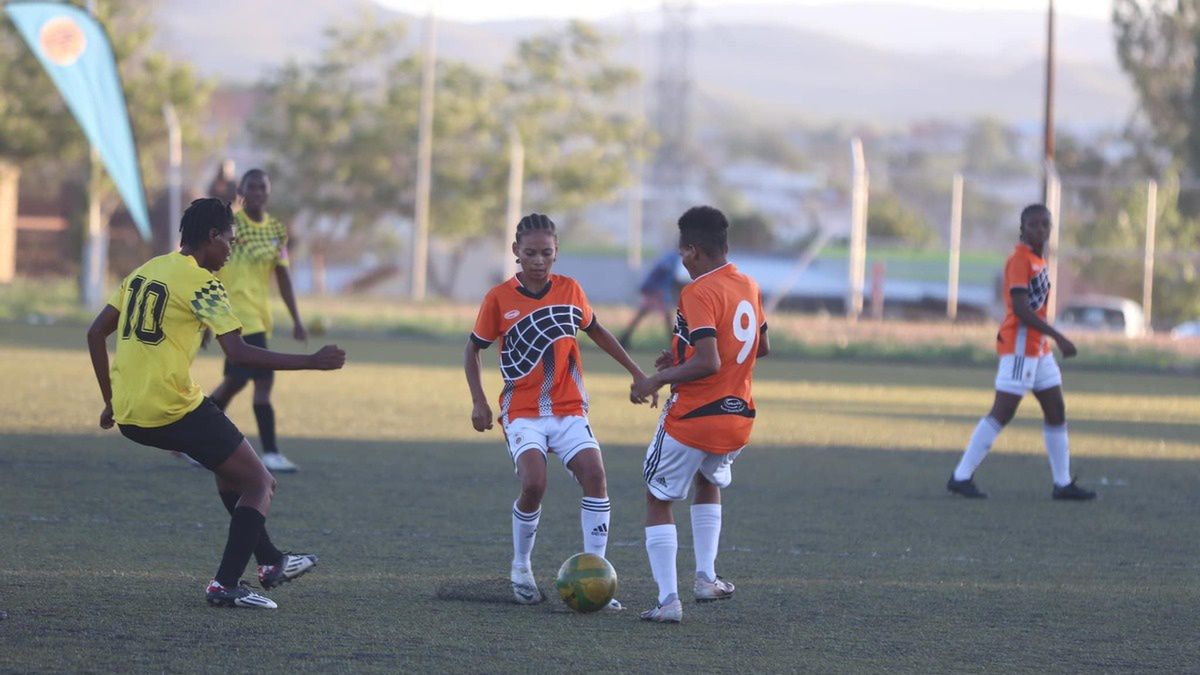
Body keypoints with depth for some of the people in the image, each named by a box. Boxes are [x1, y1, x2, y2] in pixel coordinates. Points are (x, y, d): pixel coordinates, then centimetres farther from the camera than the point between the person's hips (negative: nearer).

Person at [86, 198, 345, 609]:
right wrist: (313, 363, -15)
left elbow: (95, 333, 17)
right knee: (260, 485, 6)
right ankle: (226, 586, -5)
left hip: (128, 416, 8)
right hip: (174, 410, -8)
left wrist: (111, 401, 22)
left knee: (229, 464, 30)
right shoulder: (200, 282, -9)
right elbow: (239, 353, -18)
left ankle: (270, 563, 35)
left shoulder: (144, 272, 15)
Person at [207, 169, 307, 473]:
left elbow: (282, 276, 14)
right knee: (264, 379, -15)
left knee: (235, 381, 15)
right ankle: (270, 453, -12)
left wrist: (296, 320, 10)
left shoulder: (276, 229, 9)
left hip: (259, 316, 7)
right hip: (235, 309, -7)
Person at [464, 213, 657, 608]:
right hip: (522, 410, -3)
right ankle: (521, 569, 0)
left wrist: (635, 371, 21)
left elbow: (595, 331, 21)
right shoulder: (499, 299, -4)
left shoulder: (570, 291, 4)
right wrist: (478, 401, -3)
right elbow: (473, 350, 7)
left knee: (595, 475, -18)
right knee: (534, 483, -24)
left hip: (569, 409, 3)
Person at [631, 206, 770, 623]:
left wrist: (658, 380, -15)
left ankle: (668, 599, -2)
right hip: (738, 420, 7)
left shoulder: (699, 294, -18)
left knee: (658, 500, 8)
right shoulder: (749, 287, 6)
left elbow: (708, 363, -27)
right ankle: (706, 577, 24)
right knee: (709, 481, 34)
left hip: (691, 418, -7)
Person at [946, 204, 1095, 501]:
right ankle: (961, 476, -5)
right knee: (1002, 414, -9)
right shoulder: (1020, 259, -14)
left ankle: (1063, 483, 15)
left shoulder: (1038, 261, 14)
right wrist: (1059, 337, -24)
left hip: (1039, 348, 10)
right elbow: (1020, 309, -22)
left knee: (1056, 412, 10)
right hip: (1018, 345, -10)